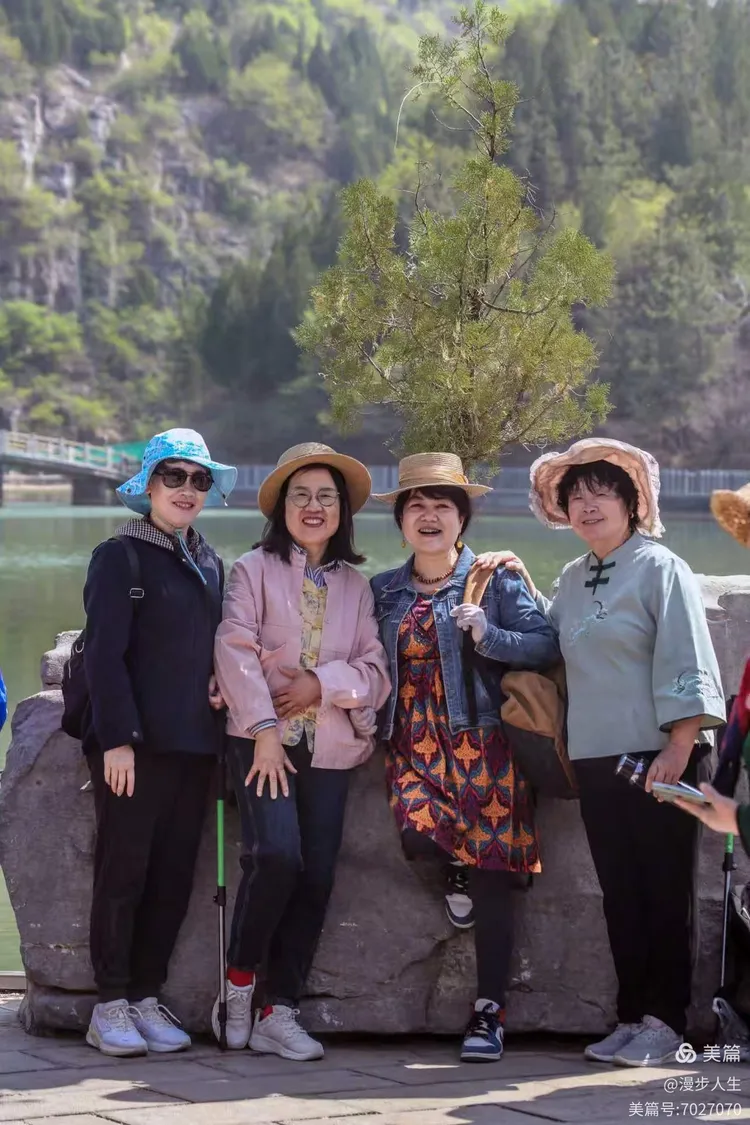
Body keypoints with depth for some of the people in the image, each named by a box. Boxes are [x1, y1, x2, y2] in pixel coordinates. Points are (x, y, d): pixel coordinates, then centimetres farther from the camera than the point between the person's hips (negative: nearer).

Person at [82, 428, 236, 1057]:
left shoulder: (210, 563, 17)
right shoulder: (121, 557, -3)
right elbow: (105, 654, -9)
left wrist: (221, 679, 3)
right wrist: (117, 738, -16)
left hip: (194, 744, 6)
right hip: (133, 742, -6)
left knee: (174, 876, 5)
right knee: (123, 871, -3)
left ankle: (146, 996, 14)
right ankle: (111, 1005, 4)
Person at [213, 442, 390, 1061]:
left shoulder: (355, 585, 16)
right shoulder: (255, 569, 4)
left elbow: (375, 669, 8)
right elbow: (236, 652, -6)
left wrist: (324, 683, -10)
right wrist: (264, 728, -16)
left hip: (330, 747, 4)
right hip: (264, 740, -4)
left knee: (317, 877, -3)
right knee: (276, 854, -22)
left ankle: (280, 1011, 5)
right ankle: (240, 981, -1)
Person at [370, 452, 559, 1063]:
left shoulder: (496, 581, 3)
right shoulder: (383, 592, 14)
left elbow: (547, 646, -4)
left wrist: (487, 635, -17)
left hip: (481, 744, -2)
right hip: (413, 747, 3)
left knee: (491, 879, -4)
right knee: (419, 834, -24)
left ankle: (489, 1012, 4)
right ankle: (459, 877, 14)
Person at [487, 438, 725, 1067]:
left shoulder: (660, 568, -6)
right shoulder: (573, 579, 14)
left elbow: (687, 667, -11)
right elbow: (553, 640, 28)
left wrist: (678, 750, -18)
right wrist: (523, 585, 16)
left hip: (661, 758, -6)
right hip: (599, 758, 7)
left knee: (665, 891, 0)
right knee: (621, 893, 8)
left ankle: (663, 1021, 5)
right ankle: (633, 1019, 15)